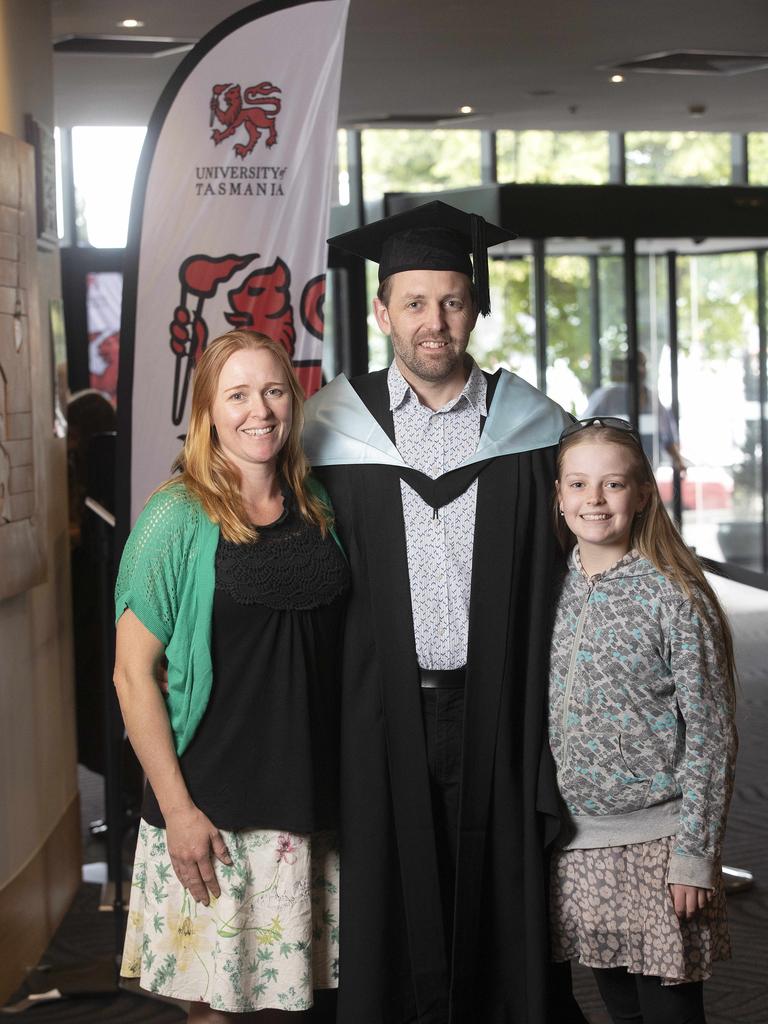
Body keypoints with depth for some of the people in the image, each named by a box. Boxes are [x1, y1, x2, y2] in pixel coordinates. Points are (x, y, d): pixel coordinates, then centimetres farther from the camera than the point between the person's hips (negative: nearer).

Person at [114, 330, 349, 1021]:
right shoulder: (178, 518, -9)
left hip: (309, 797, 5)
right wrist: (177, 808, -14)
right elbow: (132, 673, -9)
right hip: (210, 808, -4)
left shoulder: (317, 507, 7)